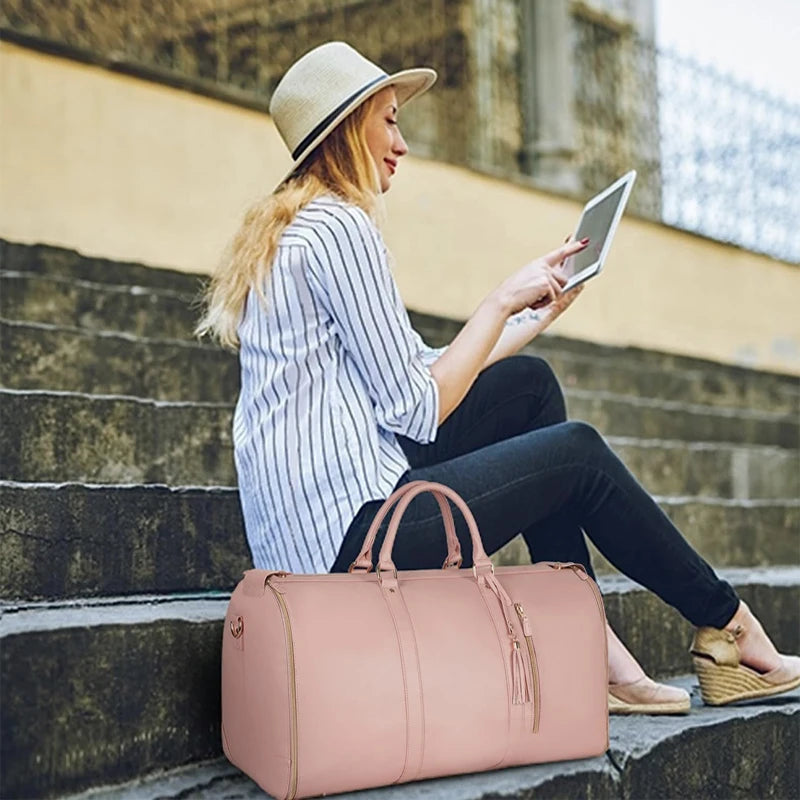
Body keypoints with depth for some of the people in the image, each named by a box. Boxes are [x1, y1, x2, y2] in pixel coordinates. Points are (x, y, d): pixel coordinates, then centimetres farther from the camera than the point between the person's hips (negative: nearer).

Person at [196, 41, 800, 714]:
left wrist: (539, 311, 22)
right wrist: (503, 300, -5)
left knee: (528, 385, 12)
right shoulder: (339, 227, -13)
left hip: (307, 531, 10)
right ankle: (728, 628, 21)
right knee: (577, 451, 2)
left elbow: (427, 374, 17)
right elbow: (419, 411, -15)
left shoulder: (292, 230, 19)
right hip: (350, 528, -10)